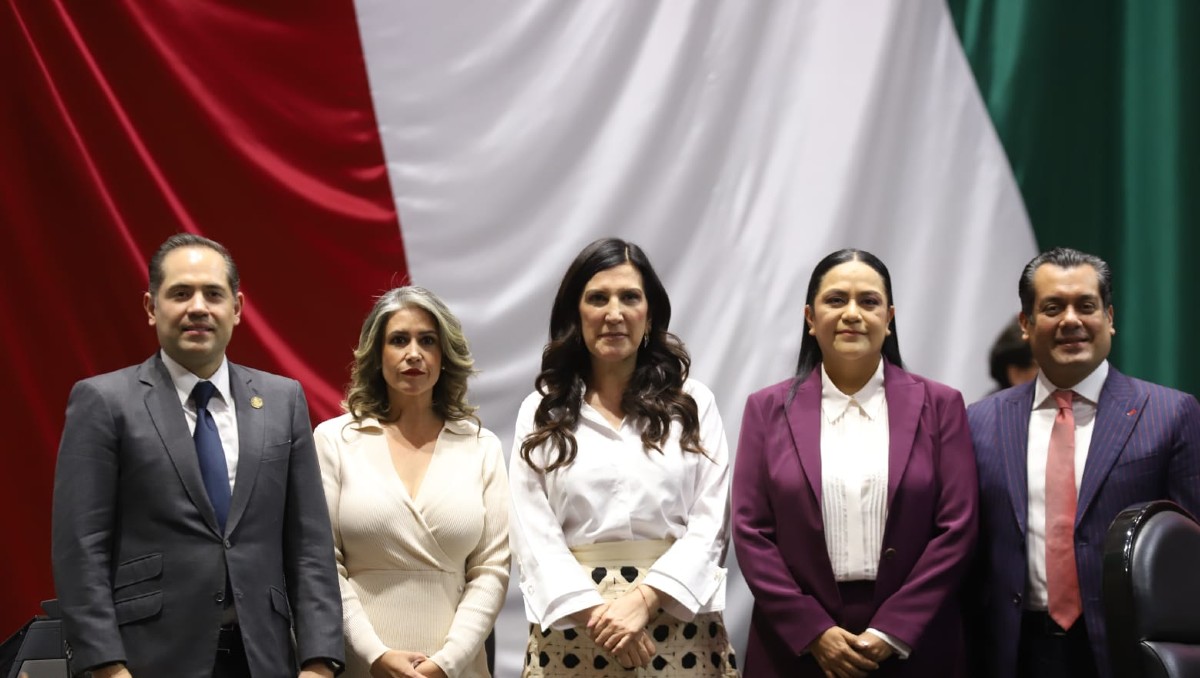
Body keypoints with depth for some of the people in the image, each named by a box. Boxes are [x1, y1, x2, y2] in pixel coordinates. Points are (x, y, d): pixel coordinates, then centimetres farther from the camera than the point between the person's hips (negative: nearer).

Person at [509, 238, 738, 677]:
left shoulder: (692, 404, 6)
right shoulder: (541, 412, 7)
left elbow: (709, 522, -2)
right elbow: (532, 530, -1)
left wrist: (643, 599, -15)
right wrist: (596, 610, -14)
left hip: (676, 625, 0)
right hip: (573, 629, 0)